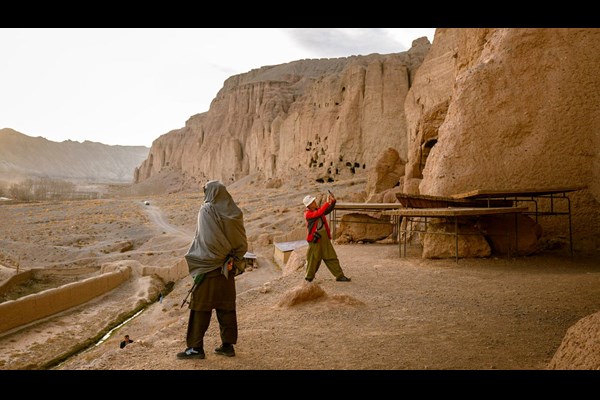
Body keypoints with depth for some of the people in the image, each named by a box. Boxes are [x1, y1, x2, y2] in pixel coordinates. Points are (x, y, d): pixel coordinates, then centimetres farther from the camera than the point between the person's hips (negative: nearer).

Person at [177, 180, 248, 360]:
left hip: (208, 266, -5)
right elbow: (242, 243, 2)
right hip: (227, 268, 5)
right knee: (226, 306, 12)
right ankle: (228, 345, 17)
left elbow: (204, 240, -19)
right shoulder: (234, 213, 2)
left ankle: (196, 347, 9)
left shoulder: (206, 211, -13)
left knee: (201, 306, 4)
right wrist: (232, 260, 7)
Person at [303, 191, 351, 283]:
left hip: (325, 237, 6)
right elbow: (319, 213, -27)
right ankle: (309, 276, 22)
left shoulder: (318, 209, 11)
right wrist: (327, 202, -27)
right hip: (315, 238, -6)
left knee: (331, 257, 6)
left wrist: (333, 201, -11)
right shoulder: (307, 214, -11)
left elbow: (328, 209, 7)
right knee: (313, 258, 4)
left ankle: (339, 276, 10)